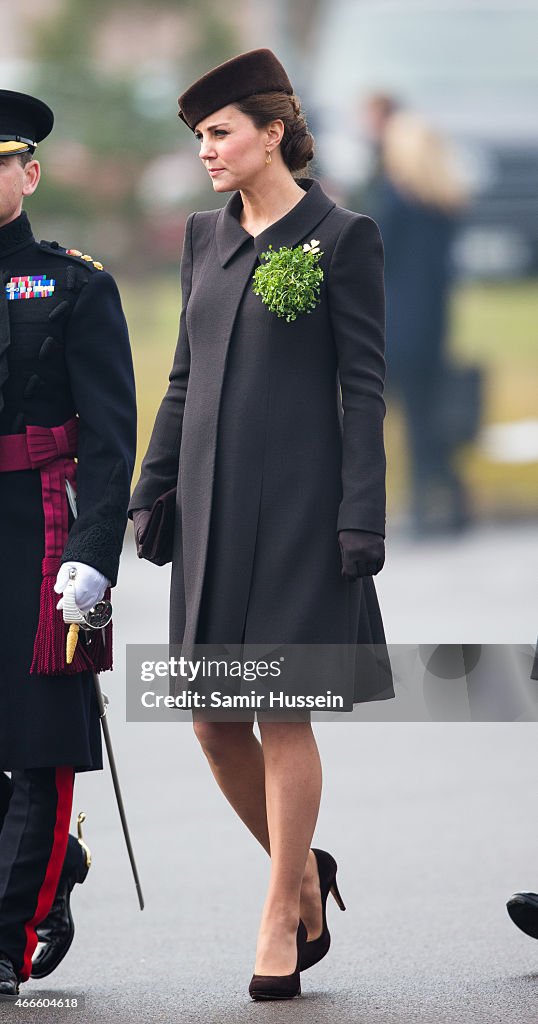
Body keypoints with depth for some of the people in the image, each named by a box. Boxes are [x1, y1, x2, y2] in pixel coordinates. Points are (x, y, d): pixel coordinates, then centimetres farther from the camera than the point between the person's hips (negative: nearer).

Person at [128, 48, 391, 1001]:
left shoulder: (342, 238, -5)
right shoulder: (206, 237, 13)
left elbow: (363, 386, -6)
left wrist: (361, 520, -11)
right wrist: (151, 491, 13)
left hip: (298, 504, -6)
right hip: (212, 504, 6)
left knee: (282, 714, -3)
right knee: (212, 720, 4)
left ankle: (282, 919, 7)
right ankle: (301, 867, 26)